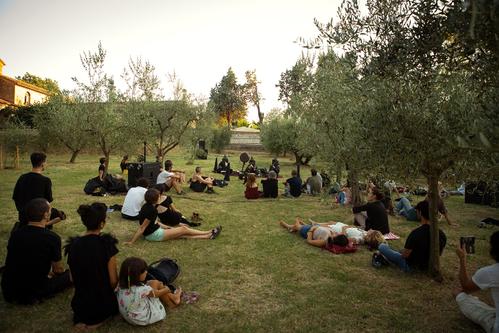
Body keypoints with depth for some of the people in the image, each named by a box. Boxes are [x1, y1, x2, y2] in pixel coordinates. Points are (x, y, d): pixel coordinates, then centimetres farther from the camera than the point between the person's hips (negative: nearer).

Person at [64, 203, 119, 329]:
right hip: (103, 304, -4)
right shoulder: (107, 244, -23)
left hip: (80, 304, 5)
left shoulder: (73, 245, -9)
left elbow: (73, 279, 3)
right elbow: (113, 281, -15)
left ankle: (82, 317, 13)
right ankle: (96, 318, 7)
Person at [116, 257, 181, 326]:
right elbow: (157, 293, -10)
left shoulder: (121, 286, -16)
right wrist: (167, 289, 12)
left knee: (153, 284, 8)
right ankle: (173, 297, 23)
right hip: (143, 320, -6)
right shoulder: (142, 290, -32)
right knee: (155, 283, -2)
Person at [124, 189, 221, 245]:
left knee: (184, 235, 6)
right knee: (184, 230, -2)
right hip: (153, 235, -9)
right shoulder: (151, 210, -27)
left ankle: (209, 236, 8)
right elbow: (142, 228, -25)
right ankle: (210, 233, 11)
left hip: (154, 230, 9)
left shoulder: (148, 206, 3)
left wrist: (166, 227, 13)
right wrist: (131, 242, -22)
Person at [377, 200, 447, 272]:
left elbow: (405, 255, -22)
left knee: (382, 247, 0)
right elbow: (439, 254, 3)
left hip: (410, 266, -6)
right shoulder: (442, 234, -15)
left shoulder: (416, 233, -33)